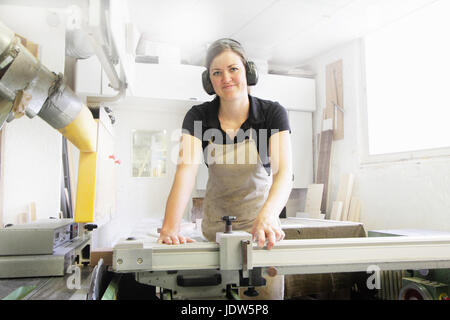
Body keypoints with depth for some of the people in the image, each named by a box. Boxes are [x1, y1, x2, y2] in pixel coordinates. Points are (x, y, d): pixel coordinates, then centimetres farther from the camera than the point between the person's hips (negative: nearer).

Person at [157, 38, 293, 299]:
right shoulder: (198, 117, -10)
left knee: (269, 290, 3)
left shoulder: (273, 113, -13)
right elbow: (187, 168, -25)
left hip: (261, 222, -1)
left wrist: (267, 215, -46)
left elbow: (284, 171, -26)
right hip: (215, 226, 1)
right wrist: (170, 226, -40)